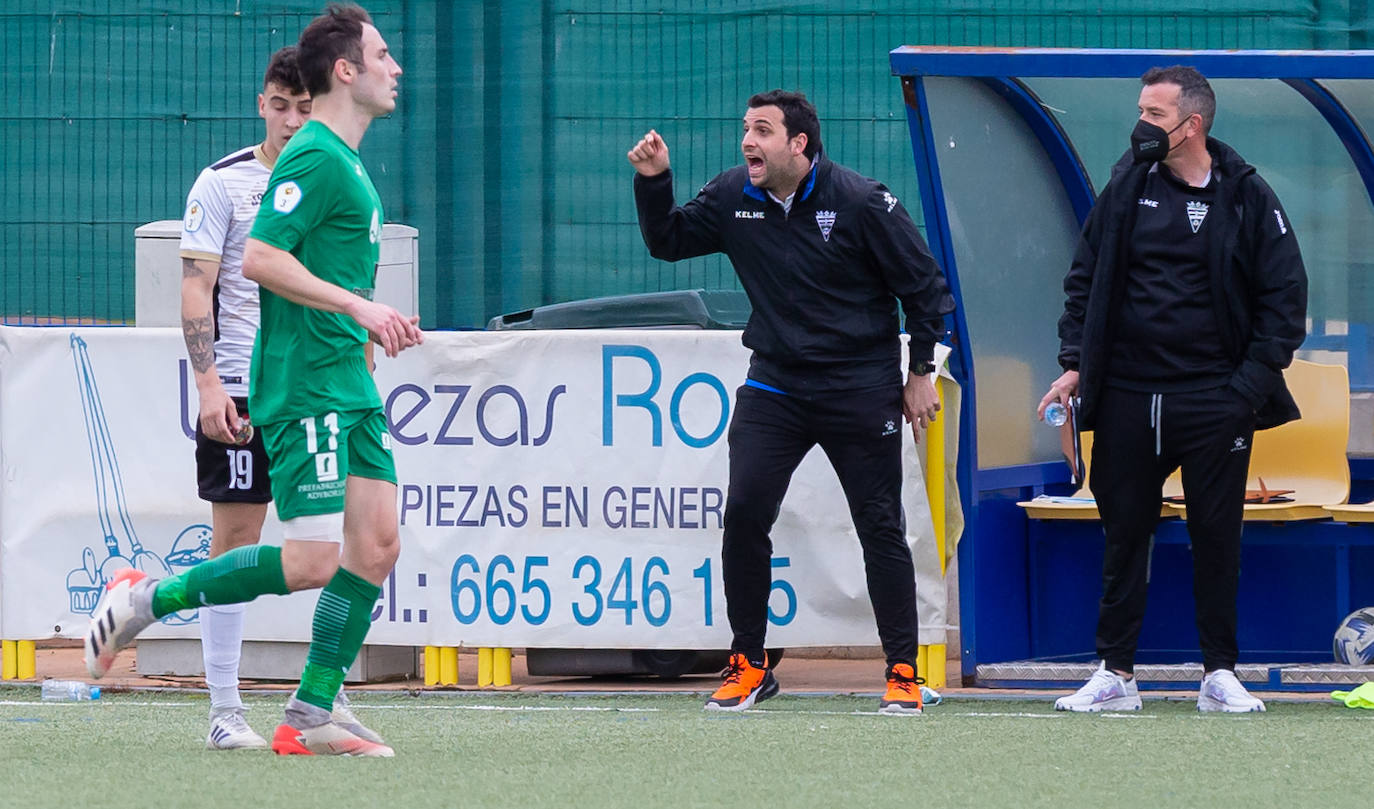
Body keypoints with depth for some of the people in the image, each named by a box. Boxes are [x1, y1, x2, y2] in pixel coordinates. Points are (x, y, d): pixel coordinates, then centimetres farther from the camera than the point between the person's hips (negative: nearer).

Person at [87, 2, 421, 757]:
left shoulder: (343, 159, 18)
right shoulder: (315, 157, -13)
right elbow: (259, 259, -22)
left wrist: (371, 325, 16)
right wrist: (357, 304, -20)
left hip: (347, 385, 10)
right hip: (305, 389, -10)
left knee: (376, 545, 3)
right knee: (312, 562, -13)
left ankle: (309, 718, 6)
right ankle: (145, 598, 0)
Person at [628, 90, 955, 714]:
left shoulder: (861, 202, -11)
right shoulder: (734, 197, 0)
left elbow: (924, 286, -3)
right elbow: (667, 241, 13)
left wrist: (921, 371, -2)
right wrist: (653, 182, -4)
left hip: (859, 388, -3)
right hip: (773, 384, 3)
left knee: (881, 527, -1)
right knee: (743, 516, -8)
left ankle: (903, 672, 8)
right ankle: (748, 666, 4)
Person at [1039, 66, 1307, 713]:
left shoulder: (1246, 197, -1)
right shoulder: (1127, 188, 6)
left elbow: (1284, 294, 1)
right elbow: (1086, 279, 13)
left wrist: (1256, 376, -8)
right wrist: (1075, 363, 3)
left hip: (1214, 399, -2)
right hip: (1128, 397, 2)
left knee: (1216, 537, 1)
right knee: (1124, 533, 4)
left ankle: (1220, 675, 9)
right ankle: (1115, 674, 10)